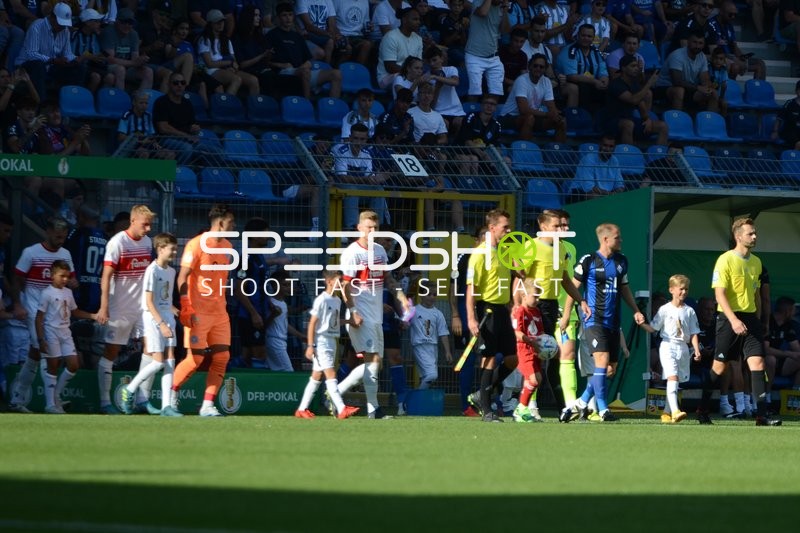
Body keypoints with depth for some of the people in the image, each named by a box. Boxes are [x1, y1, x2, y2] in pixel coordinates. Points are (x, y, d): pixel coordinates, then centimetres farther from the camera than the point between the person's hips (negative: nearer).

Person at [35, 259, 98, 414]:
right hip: (51, 332, -6)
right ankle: (50, 404, 3)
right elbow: (39, 317, -11)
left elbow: (75, 312, 23)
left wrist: (93, 316, 10)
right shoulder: (47, 293, -10)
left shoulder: (68, 293, 11)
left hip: (65, 333, 6)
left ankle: (56, 395, 16)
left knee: (73, 365, 0)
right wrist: (41, 340, -16)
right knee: (53, 367, -3)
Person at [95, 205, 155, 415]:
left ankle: (143, 399, 9)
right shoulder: (117, 243, -12)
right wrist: (104, 307, -21)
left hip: (142, 306, 7)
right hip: (120, 308, -7)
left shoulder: (147, 242, 9)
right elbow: (106, 276, -15)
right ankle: (105, 402, 4)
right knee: (111, 352, -1)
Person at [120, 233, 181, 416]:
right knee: (158, 361, -10)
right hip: (153, 318, -7)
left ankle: (166, 406, -2)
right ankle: (130, 389, 10)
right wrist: (161, 324, -23)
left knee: (170, 361, -1)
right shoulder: (152, 271, -14)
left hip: (167, 318, 7)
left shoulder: (171, 271, 11)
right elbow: (149, 302, -18)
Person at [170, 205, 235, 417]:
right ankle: (171, 395, 12)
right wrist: (186, 309, -21)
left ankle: (207, 405, 1)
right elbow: (183, 277, -14)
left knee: (222, 357, -2)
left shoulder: (227, 246, 13)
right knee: (196, 359, -8)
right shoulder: (196, 245, -10)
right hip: (198, 312, -7)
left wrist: (223, 304, 17)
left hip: (220, 313, 7)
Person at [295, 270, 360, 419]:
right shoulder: (321, 300, -13)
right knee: (331, 375, -14)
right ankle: (341, 409, -21)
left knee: (317, 377, 11)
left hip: (331, 342, 9)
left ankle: (302, 409, 17)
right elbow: (312, 323, -14)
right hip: (321, 341, -9)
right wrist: (310, 345, -17)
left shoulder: (337, 300, 12)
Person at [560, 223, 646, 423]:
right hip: (594, 320, -7)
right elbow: (573, 287, -2)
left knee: (611, 368, 5)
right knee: (602, 359, -19)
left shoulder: (621, 261, 13)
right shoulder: (588, 261, -6)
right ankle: (603, 409, -14)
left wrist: (635, 310, 15)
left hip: (613, 322, 7)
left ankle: (581, 404, 17)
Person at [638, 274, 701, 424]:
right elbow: (653, 328, 5)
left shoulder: (689, 311, 9)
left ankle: (667, 413, 19)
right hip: (668, 346, -4)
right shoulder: (665, 310, 2)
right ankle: (675, 411, -31)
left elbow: (694, 333, 9)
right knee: (672, 377, -19)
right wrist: (641, 323, -14)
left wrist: (697, 350, -3)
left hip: (683, 348, 4)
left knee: (676, 381, 7)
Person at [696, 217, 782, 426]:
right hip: (729, 318, -5)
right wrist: (734, 320, -24)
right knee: (720, 366, 2)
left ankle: (762, 415, -13)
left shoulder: (756, 262, 12)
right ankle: (702, 410, 18)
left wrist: (757, 320, 16)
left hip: (750, 317, 5)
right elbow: (719, 293, -15)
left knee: (757, 362, -8)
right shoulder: (725, 260, -9)